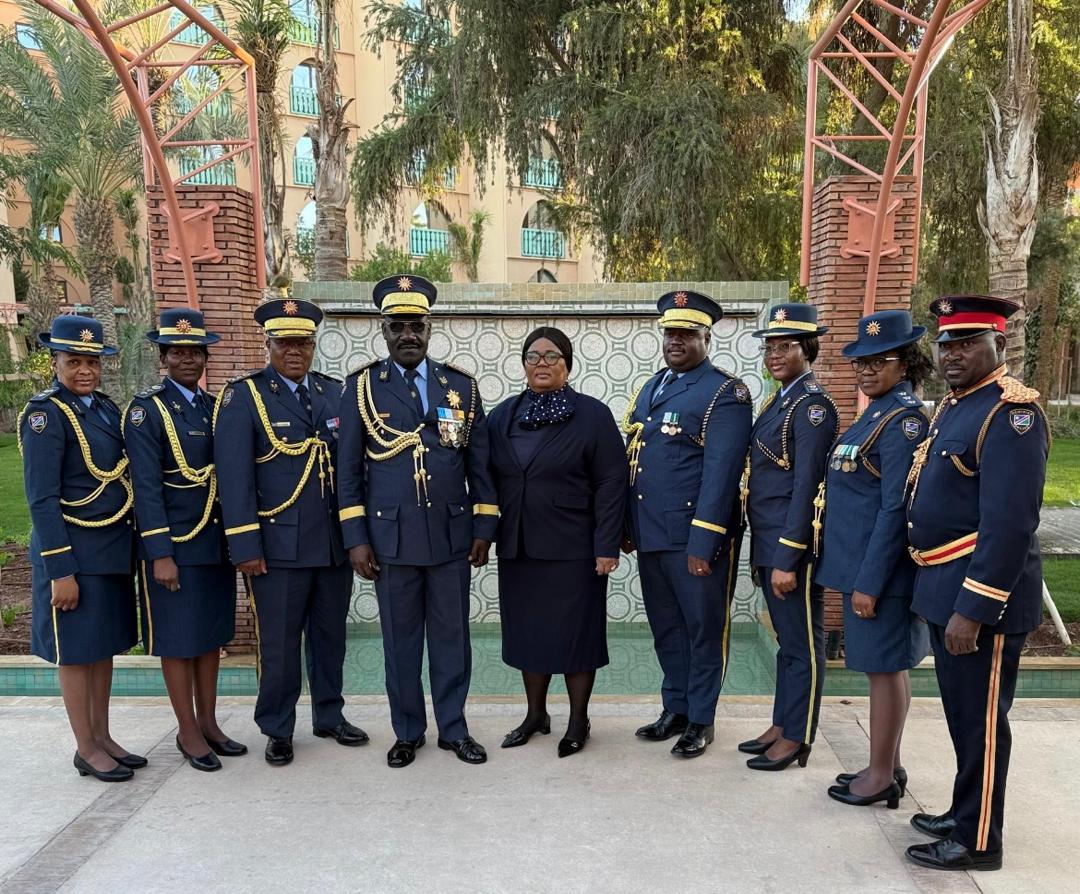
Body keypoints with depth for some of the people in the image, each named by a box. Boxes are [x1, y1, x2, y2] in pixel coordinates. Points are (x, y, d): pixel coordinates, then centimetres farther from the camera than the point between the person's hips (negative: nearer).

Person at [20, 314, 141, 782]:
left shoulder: (106, 407, 9)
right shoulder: (45, 414, -13)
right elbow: (41, 498, -17)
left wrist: (128, 546, 12)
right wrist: (60, 570, -18)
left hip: (114, 549, 8)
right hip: (74, 551, -7)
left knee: (105, 645, 16)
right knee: (76, 650, 5)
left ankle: (103, 736, 29)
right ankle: (86, 749, 18)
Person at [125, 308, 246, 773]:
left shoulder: (216, 408, 10)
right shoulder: (146, 409, -8)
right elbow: (146, 485, -13)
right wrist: (161, 554, -17)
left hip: (216, 541, 6)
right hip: (174, 543, -6)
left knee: (212, 634, 13)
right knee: (178, 639, 5)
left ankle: (209, 723, 26)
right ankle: (188, 732, 18)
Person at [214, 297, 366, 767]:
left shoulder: (335, 392, 9)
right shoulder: (243, 395, -4)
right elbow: (234, 477, -9)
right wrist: (245, 547, -13)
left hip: (335, 542, 5)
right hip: (279, 545, -4)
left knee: (331, 636, 16)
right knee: (279, 644, 6)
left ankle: (329, 716, 33)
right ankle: (277, 730, 24)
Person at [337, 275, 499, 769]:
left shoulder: (461, 385, 5)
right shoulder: (362, 385, 1)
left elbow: (480, 463, 7)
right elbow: (348, 469, 1)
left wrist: (484, 528, 2)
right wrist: (356, 538, -4)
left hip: (452, 534, 1)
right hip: (391, 536, -1)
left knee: (452, 635, 10)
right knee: (400, 639, 10)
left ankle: (453, 728, 26)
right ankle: (407, 732, 27)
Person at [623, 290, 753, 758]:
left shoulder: (724, 392, -9)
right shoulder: (649, 388, 15)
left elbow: (721, 472, -16)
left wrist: (703, 542, -20)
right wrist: (628, 527, 13)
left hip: (696, 538, -7)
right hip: (650, 535, 7)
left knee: (704, 628, 7)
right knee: (666, 627, 17)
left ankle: (701, 720, 22)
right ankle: (675, 709, 32)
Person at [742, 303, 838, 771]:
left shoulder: (812, 404, -14)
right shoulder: (779, 400, 13)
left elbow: (805, 486, -19)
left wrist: (788, 559, -20)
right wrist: (767, 553, 15)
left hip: (793, 544, -9)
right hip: (768, 541, 9)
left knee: (802, 643, 4)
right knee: (787, 639, 18)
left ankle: (797, 740, 17)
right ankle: (781, 725, 30)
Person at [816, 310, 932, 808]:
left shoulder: (904, 422, -16)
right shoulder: (875, 414, 12)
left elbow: (895, 510, -20)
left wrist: (869, 582, -19)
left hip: (881, 569, -9)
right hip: (861, 562, 9)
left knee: (884, 668, 3)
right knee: (886, 667, 17)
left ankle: (881, 777, 16)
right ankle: (888, 766, 30)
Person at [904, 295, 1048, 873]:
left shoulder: (1011, 413, -18)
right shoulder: (951, 407, 12)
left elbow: (1009, 524, -24)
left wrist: (973, 609, -24)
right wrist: (940, 593, 18)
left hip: (983, 592, -9)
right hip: (943, 588, 9)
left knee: (979, 720, 5)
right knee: (960, 712, 21)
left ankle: (977, 841, 21)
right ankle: (964, 811, 37)